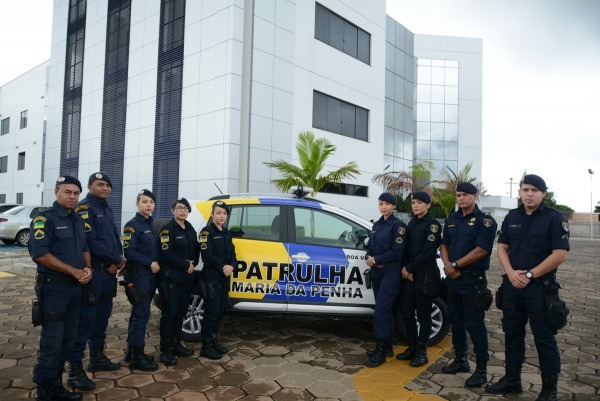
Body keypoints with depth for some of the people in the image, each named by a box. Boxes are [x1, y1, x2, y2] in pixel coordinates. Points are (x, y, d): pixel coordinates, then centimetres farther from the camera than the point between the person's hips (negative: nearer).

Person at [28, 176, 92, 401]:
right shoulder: (44, 219, -11)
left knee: (68, 338, 13)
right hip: (53, 287, -7)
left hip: (75, 287, 8)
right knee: (52, 340, -2)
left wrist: (88, 268, -1)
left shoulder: (78, 220, 13)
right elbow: (39, 254, -20)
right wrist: (75, 271, -18)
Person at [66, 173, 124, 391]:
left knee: (102, 316, 16)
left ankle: (97, 358, 29)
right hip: (92, 272, -9)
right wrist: (116, 259, -13)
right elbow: (90, 239, -20)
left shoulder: (106, 209, 18)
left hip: (108, 271, 9)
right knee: (85, 319, -6)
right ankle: (75, 369, 2)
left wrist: (117, 261, -1)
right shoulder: (84, 207, -10)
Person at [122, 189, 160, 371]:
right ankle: (137, 357, 1)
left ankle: (132, 351, 24)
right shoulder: (132, 225, -11)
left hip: (150, 275, 8)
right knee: (142, 315, -7)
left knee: (138, 314, 14)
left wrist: (156, 265, 3)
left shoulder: (151, 225, 14)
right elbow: (129, 252, -18)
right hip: (138, 276, -8)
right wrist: (150, 264, -15)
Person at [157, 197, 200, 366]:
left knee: (180, 312, 13)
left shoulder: (190, 229, 13)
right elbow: (165, 253, -18)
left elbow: (196, 249, 16)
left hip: (187, 277, 7)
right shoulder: (168, 229, -9)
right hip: (171, 278, -7)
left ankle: (176, 345, 26)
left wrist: (193, 263, -4)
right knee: (169, 314, -2)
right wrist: (186, 265, -16)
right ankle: (166, 350, 7)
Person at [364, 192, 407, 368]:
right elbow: (370, 246, 15)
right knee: (385, 309, 13)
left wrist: (376, 259, -14)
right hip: (376, 272, 7)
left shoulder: (398, 225, -8)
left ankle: (380, 351, -4)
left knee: (381, 310, -10)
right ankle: (387, 347, 22)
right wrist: (369, 258, -6)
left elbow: (397, 251, -15)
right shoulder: (377, 224, 14)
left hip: (391, 273, -7)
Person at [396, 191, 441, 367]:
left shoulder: (433, 224, -8)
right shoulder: (412, 223, 13)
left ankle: (422, 351, 13)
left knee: (423, 313, 2)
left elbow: (428, 251, -15)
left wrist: (409, 268, -13)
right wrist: (405, 268, -4)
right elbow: (406, 248, 12)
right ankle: (412, 347, 23)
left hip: (425, 274, -7)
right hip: (408, 273, 7)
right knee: (406, 311, 9)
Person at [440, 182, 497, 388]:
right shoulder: (451, 220, 12)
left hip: (473, 280, -7)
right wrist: (447, 264, -7)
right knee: (456, 321, 15)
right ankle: (460, 360, 29)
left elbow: (481, 250, -18)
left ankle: (481, 369, 9)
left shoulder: (485, 221, -9)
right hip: (452, 278, 7)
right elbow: (444, 244, 13)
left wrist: (455, 265, -14)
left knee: (475, 325, -3)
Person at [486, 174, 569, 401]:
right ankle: (512, 380, 28)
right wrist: (511, 273, -10)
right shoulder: (511, 217, 8)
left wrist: (529, 275, -16)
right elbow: (502, 248, 7)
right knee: (512, 334, 13)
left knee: (544, 338, 4)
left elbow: (560, 254, -15)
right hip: (512, 286, 5)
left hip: (541, 287, -5)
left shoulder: (555, 218, -8)